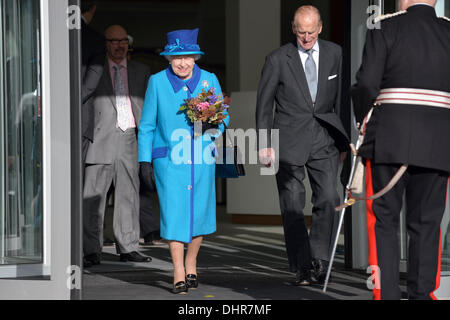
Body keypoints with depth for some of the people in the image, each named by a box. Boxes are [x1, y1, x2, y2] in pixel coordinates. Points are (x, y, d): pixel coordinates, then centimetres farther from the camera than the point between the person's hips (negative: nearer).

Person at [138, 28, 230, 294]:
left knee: (200, 212, 4)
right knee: (174, 213, -7)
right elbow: (147, 125, 7)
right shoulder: (157, 82, 3)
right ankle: (179, 275, -1)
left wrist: (211, 127, -11)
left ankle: (191, 265, 26)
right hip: (168, 160, -2)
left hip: (202, 159, 2)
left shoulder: (210, 80, 6)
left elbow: (224, 116, 12)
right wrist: (144, 160, 2)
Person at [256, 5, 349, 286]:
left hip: (324, 137, 2)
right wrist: (265, 144, -3)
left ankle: (320, 260, 7)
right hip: (290, 140, -2)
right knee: (293, 206, -1)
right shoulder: (278, 60, -2)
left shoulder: (334, 54, 7)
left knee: (328, 199, -8)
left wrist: (342, 139, 11)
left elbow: (339, 97, 12)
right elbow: (264, 103, 2)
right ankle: (301, 267, 6)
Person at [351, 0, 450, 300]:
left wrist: (361, 118, 9)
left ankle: (386, 293, -2)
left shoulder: (386, 26, 0)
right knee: (426, 223, 8)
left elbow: (367, 84, -7)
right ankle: (422, 292, 7)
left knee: (384, 220, 4)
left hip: (390, 138, -2)